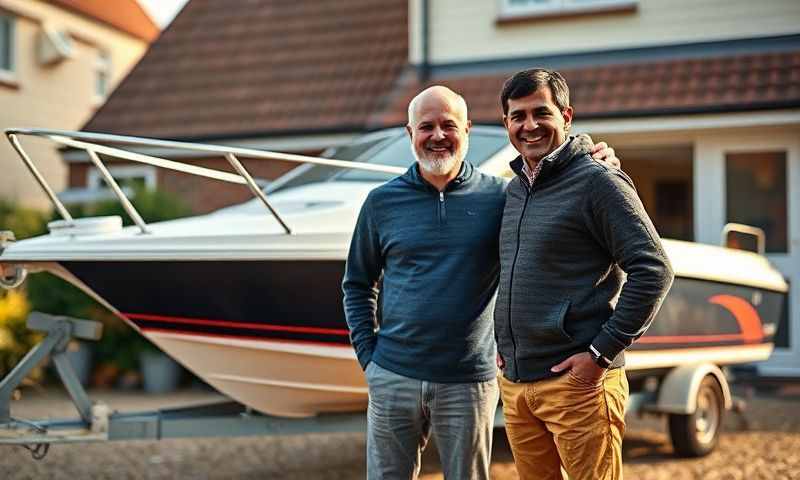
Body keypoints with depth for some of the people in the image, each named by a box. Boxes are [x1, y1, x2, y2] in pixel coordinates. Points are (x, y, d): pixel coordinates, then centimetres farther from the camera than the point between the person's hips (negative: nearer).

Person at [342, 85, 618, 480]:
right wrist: (366, 353, 3)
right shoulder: (382, 202, 5)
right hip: (392, 378, 1)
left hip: (469, 382, -1)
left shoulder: (501, 196, 0)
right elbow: (357, 285, 13)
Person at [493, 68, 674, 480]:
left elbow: (654, 272, -14)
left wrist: (603, 352, -15)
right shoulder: (514, 189, 14)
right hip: (513, 383, 7)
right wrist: (503, 344, 15)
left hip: (576, 382, -7)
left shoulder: (597, 181, -8)